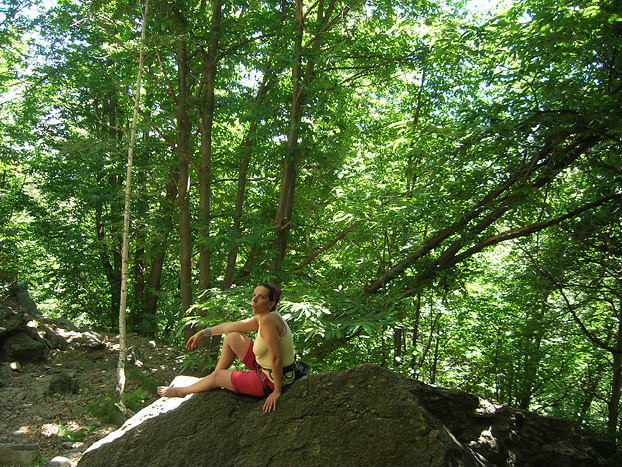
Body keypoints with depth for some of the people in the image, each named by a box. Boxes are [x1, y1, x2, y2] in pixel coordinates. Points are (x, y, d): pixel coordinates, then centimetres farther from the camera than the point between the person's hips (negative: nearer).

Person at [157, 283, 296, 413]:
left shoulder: (268, 320, -28)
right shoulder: (261, 318, 2)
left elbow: (277, 358, -29)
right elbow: (230, 326, 13)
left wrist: (277, 391, -23)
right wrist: (202, 333, 20)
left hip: (271, 380, -8)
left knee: (216, 376, 10)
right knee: (232, 337, 16)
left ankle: (181, 391, 40)